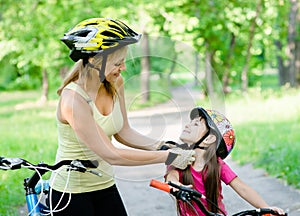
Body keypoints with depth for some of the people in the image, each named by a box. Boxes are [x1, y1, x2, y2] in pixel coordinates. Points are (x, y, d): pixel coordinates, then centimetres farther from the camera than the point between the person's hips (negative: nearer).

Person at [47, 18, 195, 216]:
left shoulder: (115, 84, -3)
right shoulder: (73, 100, -25)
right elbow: (111, 155, -26)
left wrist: (162, 146, -9)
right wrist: (167, 157, -23)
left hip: (105, 187, 6)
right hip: (71, 195, -6)